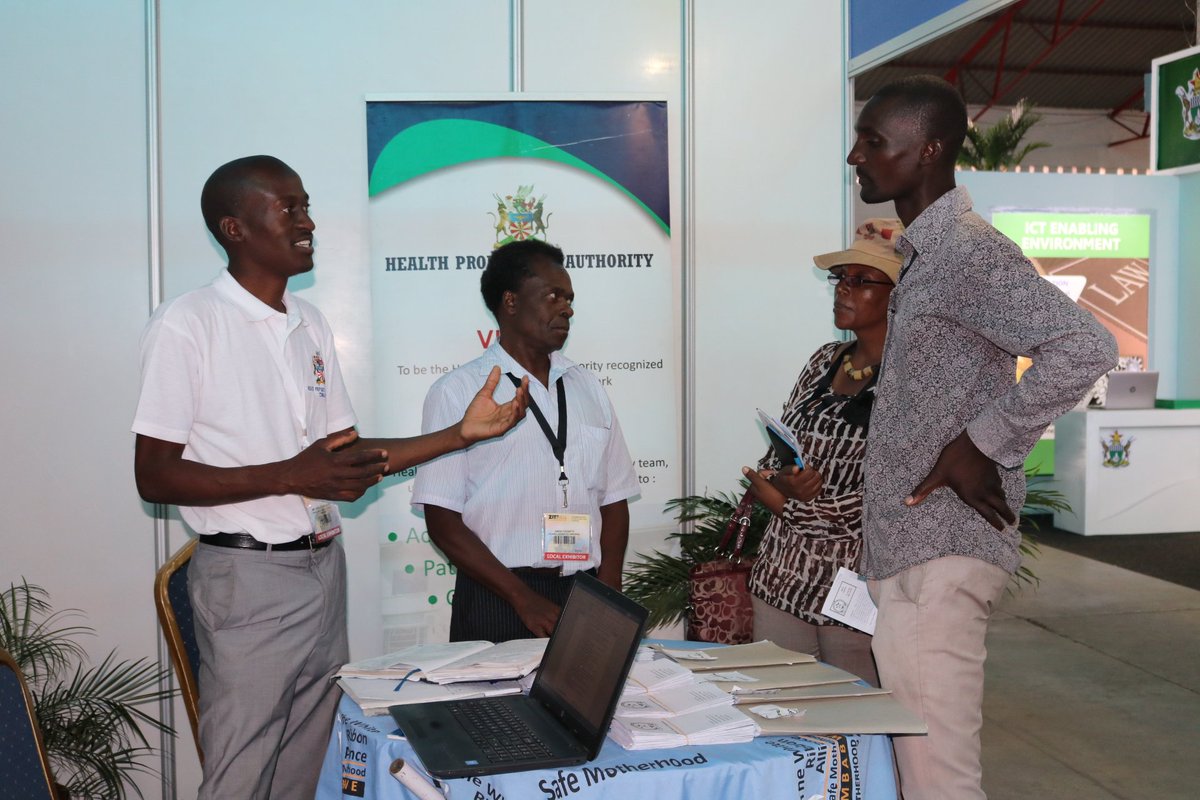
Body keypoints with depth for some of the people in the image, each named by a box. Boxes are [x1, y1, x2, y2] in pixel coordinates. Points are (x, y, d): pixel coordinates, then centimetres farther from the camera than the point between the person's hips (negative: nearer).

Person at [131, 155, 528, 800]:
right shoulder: (186, 324, -9)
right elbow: (155, 476, -12)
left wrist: (464, 431, 5)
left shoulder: (311, 325, 13)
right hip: (249, 576, -6)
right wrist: (291, 476, -22)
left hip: (324, 566, 7)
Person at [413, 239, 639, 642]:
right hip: (495, 604, -4)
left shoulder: (589, 389, 13)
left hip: (585, 600, 4)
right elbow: (442, 519, -7)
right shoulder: (457, 392, -2)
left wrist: (608, 596, -3)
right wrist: (525, 599, -13)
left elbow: (614, 500, 12)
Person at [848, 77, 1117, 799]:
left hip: (938, 550, -10)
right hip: (912, 548, 10)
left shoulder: (967, 251, -14)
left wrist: (982, 445, -20)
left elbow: (1086, 348, -26)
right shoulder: (924, 253, 16)